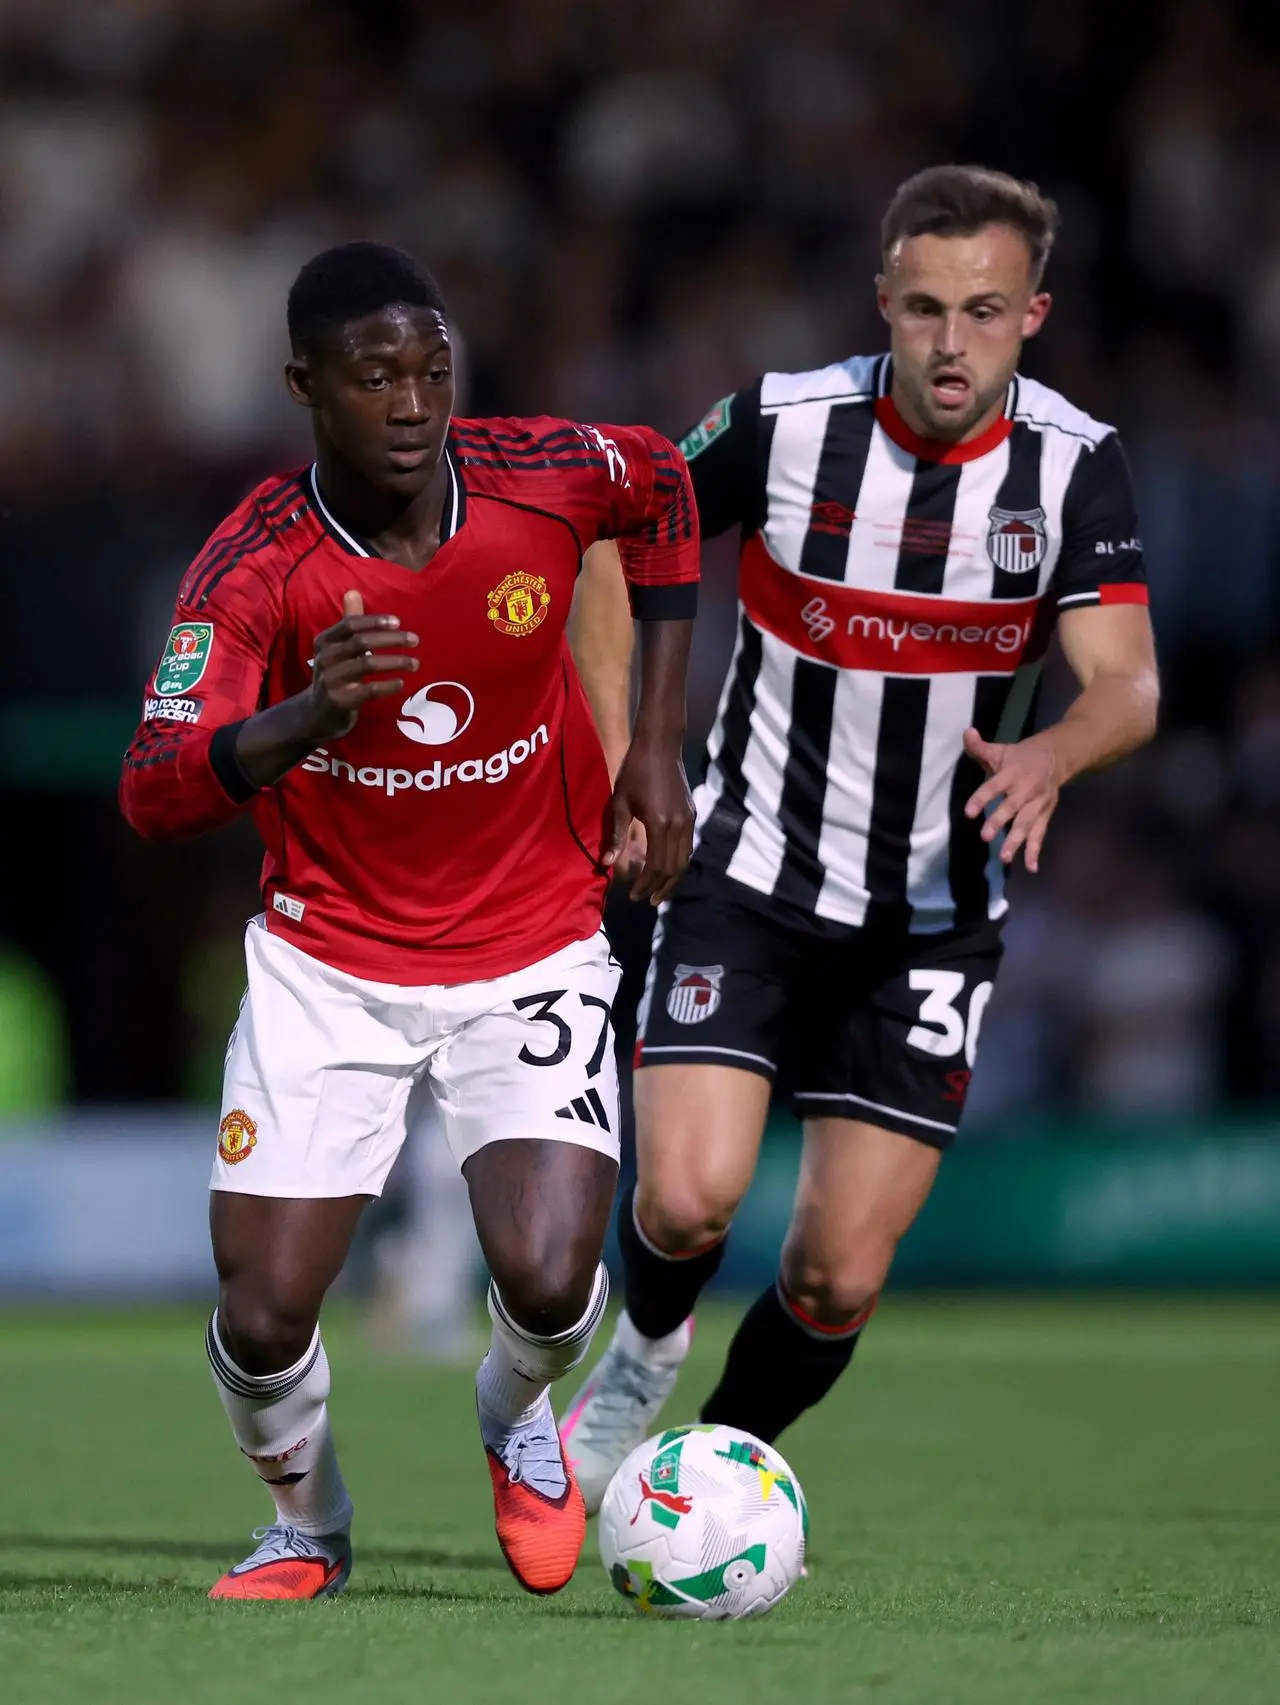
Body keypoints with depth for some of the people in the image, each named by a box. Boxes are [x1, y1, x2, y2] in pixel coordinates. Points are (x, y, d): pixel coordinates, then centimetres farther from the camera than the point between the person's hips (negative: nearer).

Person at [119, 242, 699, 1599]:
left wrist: (658, 747, 7)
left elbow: (662, 490, 10)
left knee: (546, 1282, -19)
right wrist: (305, 718, -47)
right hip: (327, 964, 0)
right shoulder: (253, 567, -20)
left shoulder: (547, 478, -15)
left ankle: (516, 1420, 20)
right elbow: (155, 798, -28)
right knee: (261, 1318, -8)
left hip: (531, 952, 0)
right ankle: (308, 1525, 27)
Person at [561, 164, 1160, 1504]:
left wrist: (1050, 755, -41)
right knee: (688, 1197, -20)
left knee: (840, 1277, -1)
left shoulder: (1072, 464, -9)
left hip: (933, 921, 1)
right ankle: (646, 1353, 16)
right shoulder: (782, 422, -12)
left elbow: (1127, 686, -18)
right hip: (751, 878, -1)